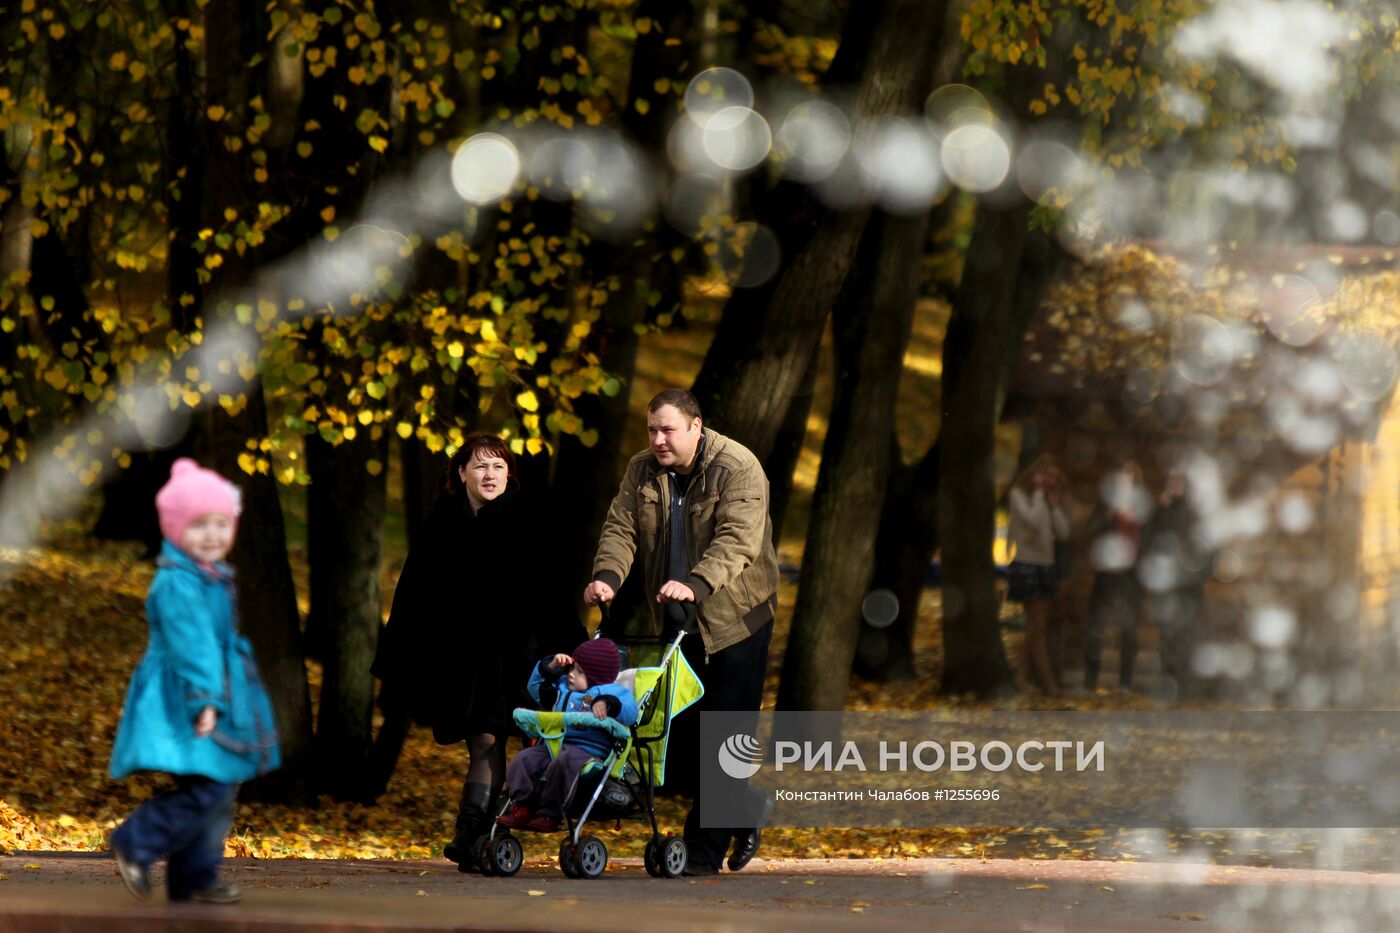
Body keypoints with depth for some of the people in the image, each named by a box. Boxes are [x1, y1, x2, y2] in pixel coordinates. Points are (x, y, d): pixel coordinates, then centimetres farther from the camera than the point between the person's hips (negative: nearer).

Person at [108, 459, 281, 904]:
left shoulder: (213, 579, 15)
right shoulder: (178, 584, -17)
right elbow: (191, 645, -24)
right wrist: (204, 700, -29)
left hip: (217, 697, 10)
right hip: (186, 700, -10)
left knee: (221, 792, 10)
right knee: (206, 788, -17)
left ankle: (197, 877, 16)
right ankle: (134, 844, -5)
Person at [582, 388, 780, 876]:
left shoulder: (738, 469, -15)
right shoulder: (642, 471, 6)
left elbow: (737, 540, -26)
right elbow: (621, 526, 0)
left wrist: (696, 584, -42)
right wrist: (608, 575, -21)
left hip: (735, 618, -6)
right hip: (675, 621, 6)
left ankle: (705, 851, -7)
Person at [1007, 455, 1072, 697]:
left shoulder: (1047, 500, 16)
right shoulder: (1018, 494, -4)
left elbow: (1064, 532, 7)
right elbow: (1032, 520, -22)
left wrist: (1054, 504, 1)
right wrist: (1039, 493, -11)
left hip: (1046, 566, 8)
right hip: (1026, 565, -8)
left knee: (1035, 628, 8)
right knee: (1039, 627, -11)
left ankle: (1026, 677, 12)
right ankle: (1049, 683, -13)